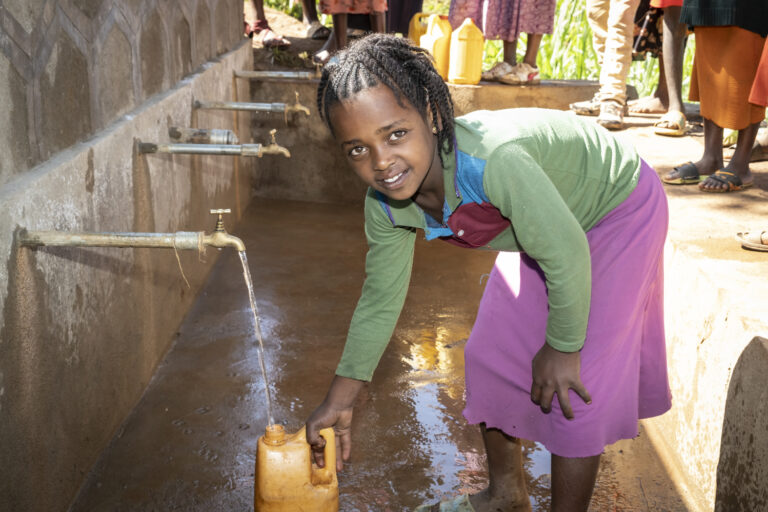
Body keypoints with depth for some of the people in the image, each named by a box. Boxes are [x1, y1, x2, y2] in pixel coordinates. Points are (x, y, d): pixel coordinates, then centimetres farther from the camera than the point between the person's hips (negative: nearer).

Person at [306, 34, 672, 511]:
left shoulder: (491, 159, -44)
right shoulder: (385, 205, -19)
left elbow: (566, 256, -33)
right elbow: (380, 300, -5)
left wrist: (562, 348, -17)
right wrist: (339, 401, -3)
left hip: (619, 208, -7)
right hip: (544, 221, 7)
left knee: (579, 387, -7)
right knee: (491, 356, 11)